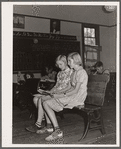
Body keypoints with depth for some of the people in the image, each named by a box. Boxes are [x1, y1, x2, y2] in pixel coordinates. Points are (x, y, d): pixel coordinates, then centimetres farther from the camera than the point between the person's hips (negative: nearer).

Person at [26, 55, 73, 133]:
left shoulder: (70, 72, -4)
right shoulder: (59, 73, 22)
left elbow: (70, 86, -13)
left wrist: (59, 91, -19)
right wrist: (50, 91, 3)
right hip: (55, 93, 9)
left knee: (42, 99, -26)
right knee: (35, 98, -8)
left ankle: (38, 124, -14)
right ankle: (49, 124, -12)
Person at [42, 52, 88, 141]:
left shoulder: (81, 72, -13)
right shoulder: (75, 72, 18)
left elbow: (76, 90, -18)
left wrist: (62, 95, -14)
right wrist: (62, 94, 4)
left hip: (77, 98, -10)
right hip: (72, 96, 10)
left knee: (46, 103, -15)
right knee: (45, 101, 0)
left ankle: (58, 131, -13)